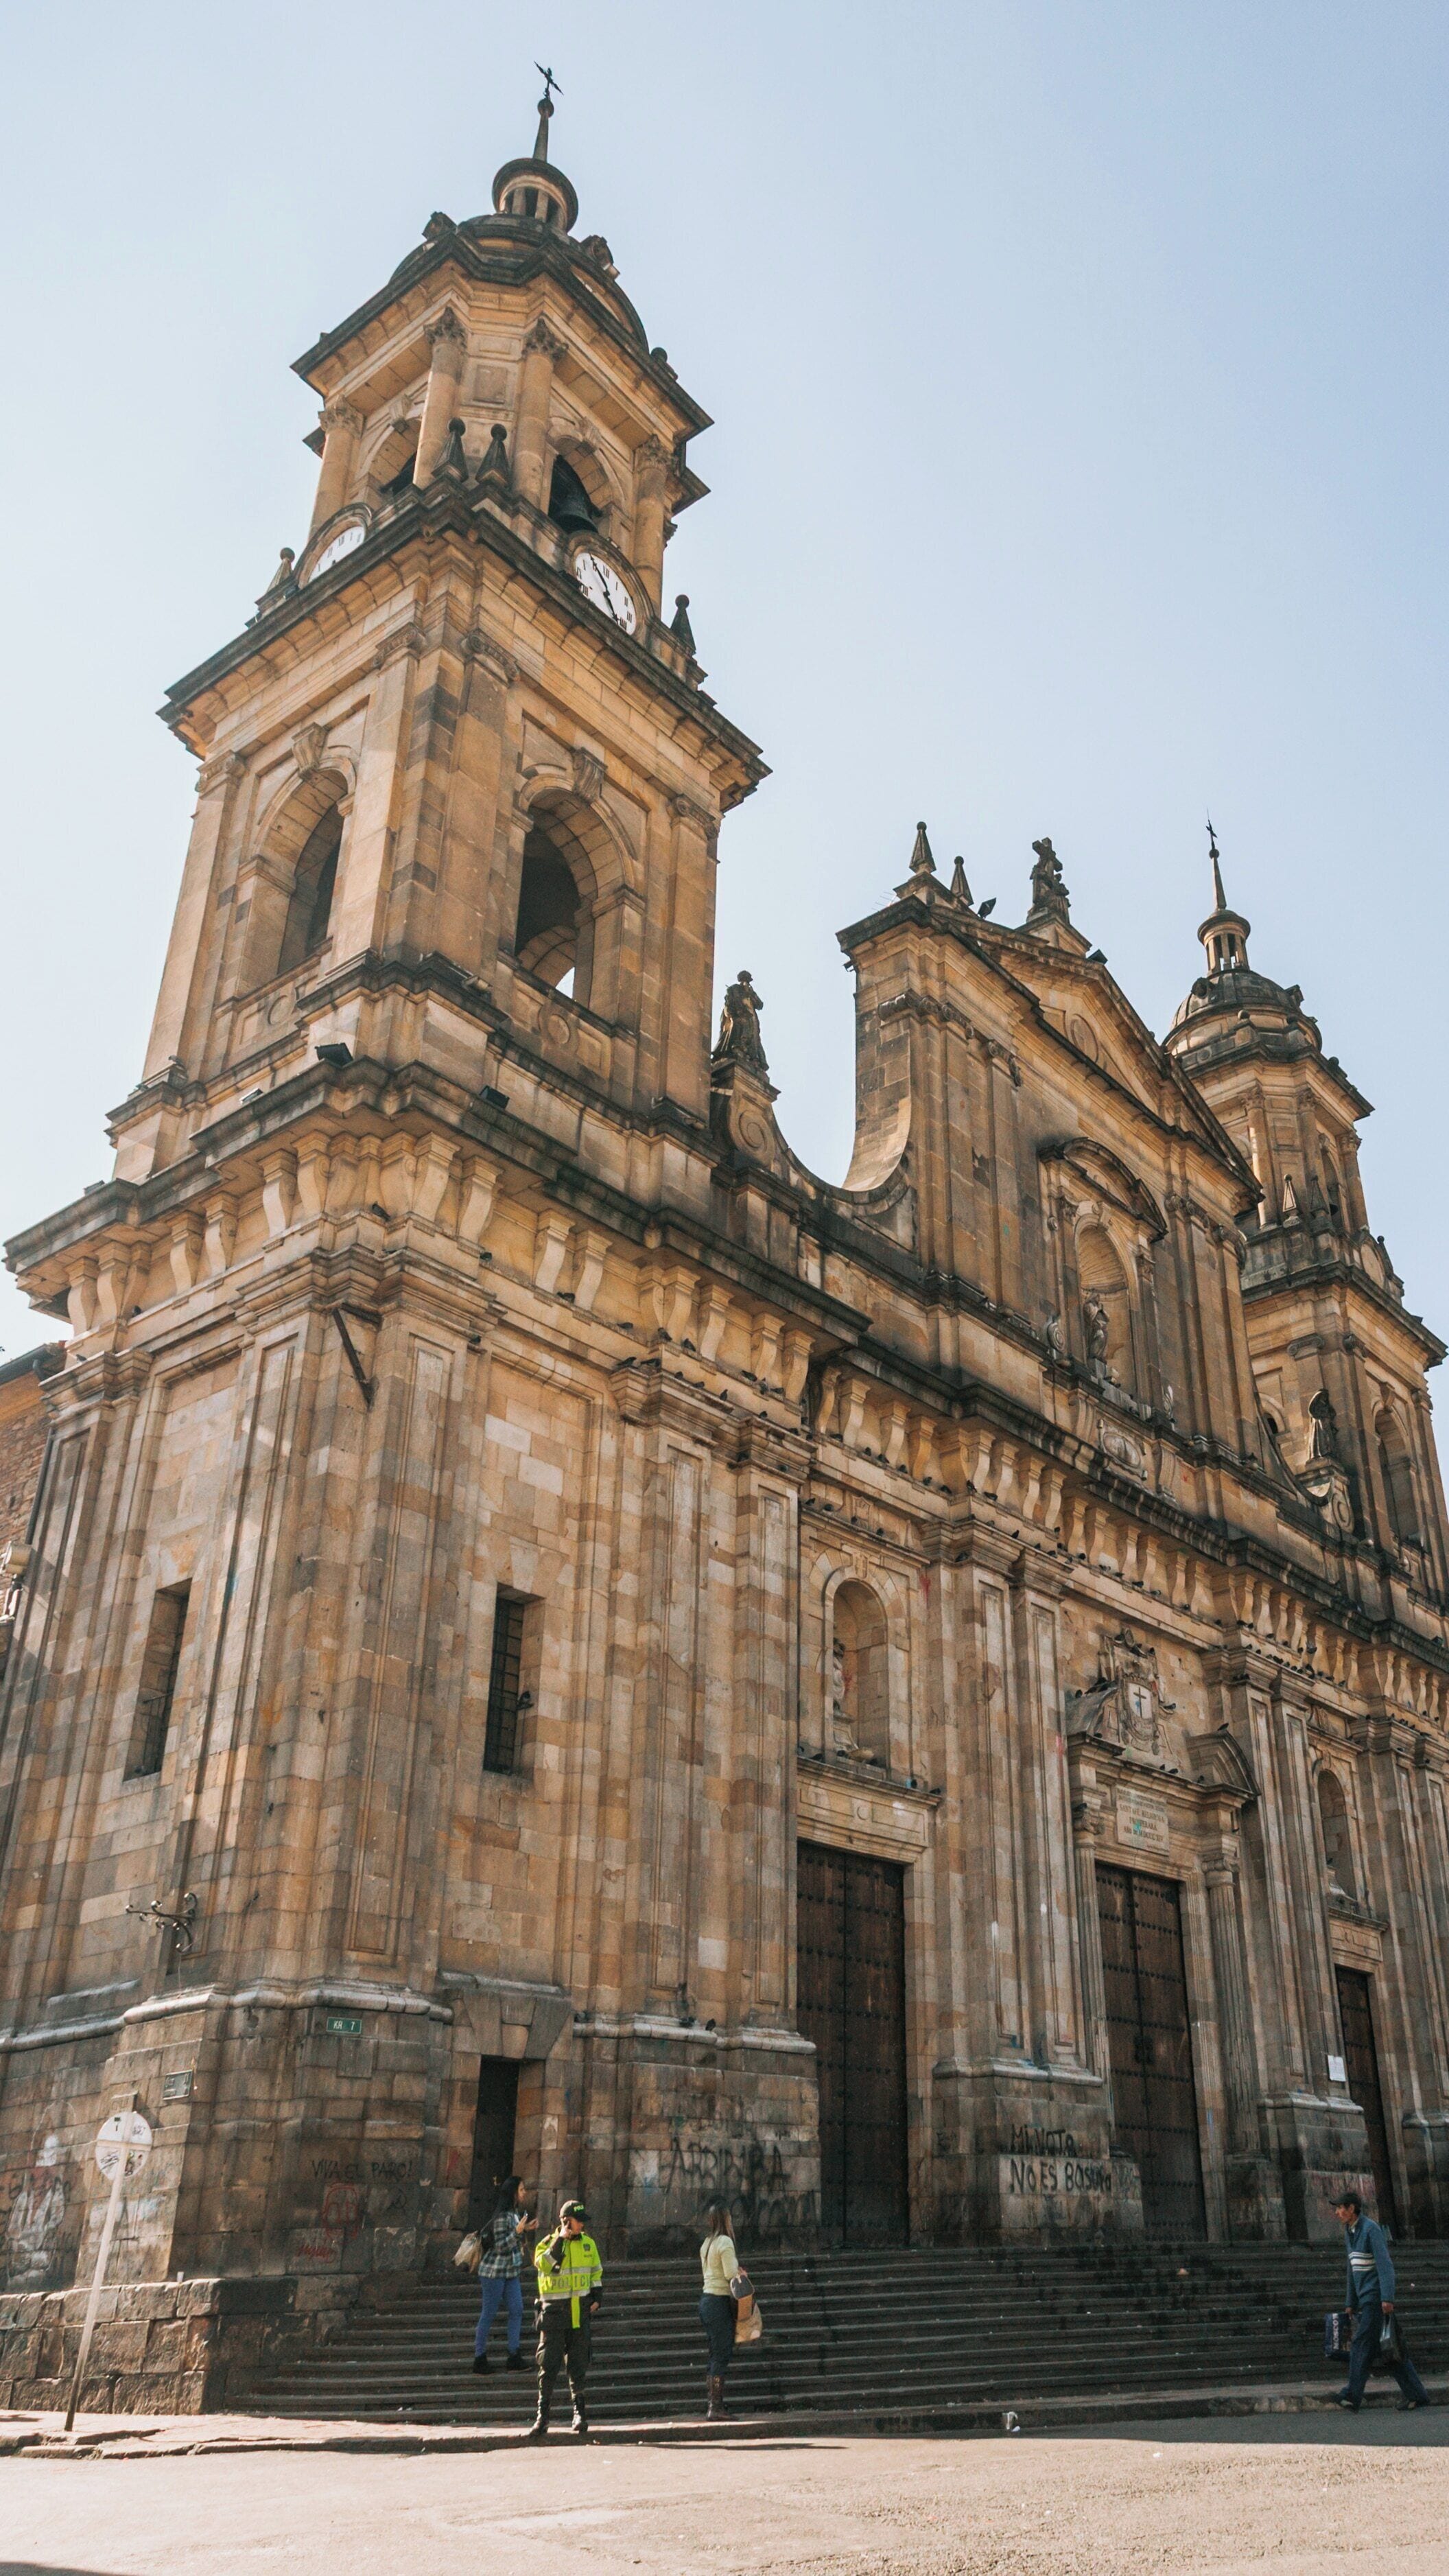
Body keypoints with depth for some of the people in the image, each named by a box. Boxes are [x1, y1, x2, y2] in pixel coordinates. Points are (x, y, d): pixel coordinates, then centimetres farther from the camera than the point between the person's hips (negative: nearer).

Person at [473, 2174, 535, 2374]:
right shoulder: (502, 2216, -19)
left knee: (517, 2311, 3)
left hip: (511, 2272, 8)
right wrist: (518, 2232, -30)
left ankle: (514, 2356, 9)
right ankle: (479, 2357, 10)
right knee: (489, 2314, 0)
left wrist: (526, 2230, 7)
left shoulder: (516, 2214, 9)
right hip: (494, 2272, -8)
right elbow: (501, 2246, -22)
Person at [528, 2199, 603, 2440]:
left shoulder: (588, 2244, 9)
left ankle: (579, 2410, 18)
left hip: (581, 2311, 3)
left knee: (579, 2363, 6)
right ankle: (542, 2416, 5)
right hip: (554, 2311, -3)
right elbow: (542, 2264, -23)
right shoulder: (549, 2243, -4)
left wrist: (596, 2298, 9)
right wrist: (559, 2241, -23)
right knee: (549, 2364, -3)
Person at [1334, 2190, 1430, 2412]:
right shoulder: (1349, 2233, 15)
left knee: (1361, 2345, -9)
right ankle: (1416, 2393, 15)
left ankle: (1353, 2395, -8)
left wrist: (1387, 2298, -26)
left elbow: (1385, 2264, -19)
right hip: (1365, 2300, 9)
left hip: (1376, 2298, -9)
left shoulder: (1371, 2229, -12)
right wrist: (1351, 2303, 21)